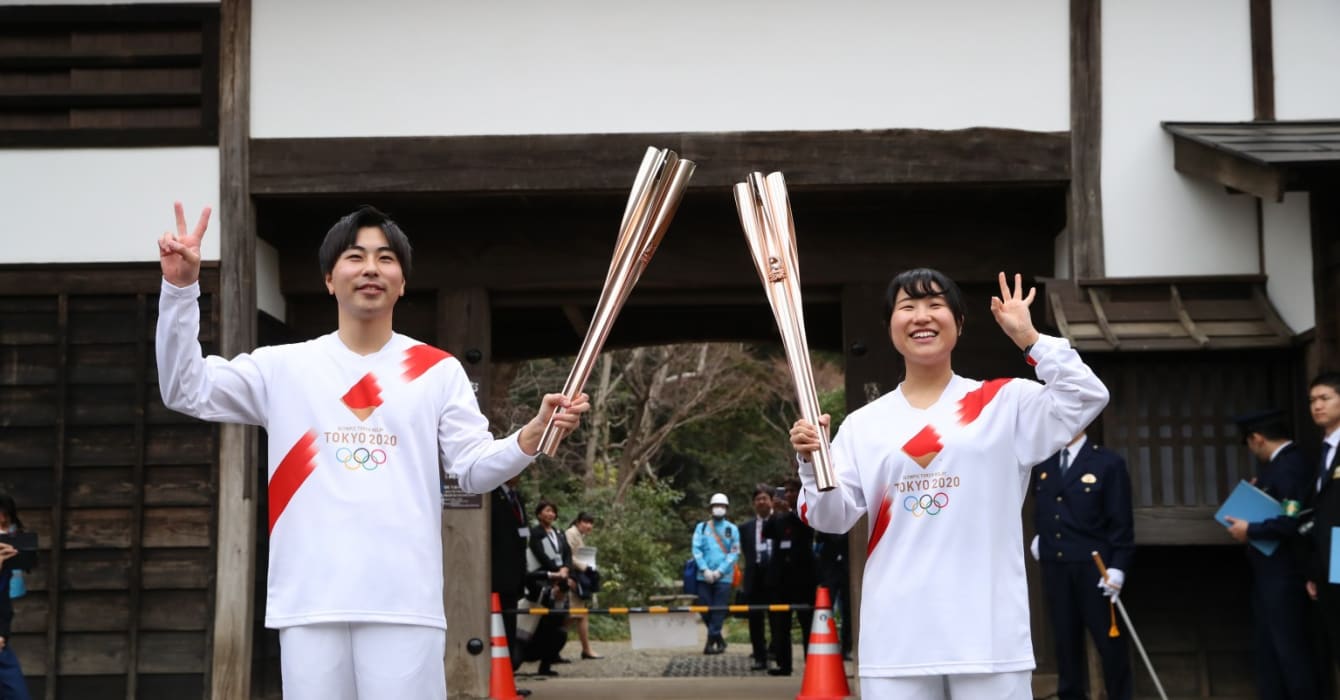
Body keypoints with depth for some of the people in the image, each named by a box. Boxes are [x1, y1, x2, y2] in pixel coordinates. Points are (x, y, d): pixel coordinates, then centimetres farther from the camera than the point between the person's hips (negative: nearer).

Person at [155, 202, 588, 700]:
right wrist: (181, 287, -3)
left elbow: (474, 469, 6)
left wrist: (534, 434, -14)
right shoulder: (285, 368, 11)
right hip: (309, 600, 1)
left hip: (405, 600, -1)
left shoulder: (439, 370, 10)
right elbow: (186, 390, 8)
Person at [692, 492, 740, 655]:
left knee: (719, 610, -6)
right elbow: (696, 549, 1)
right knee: (705, 608, 2)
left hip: (724, 577, -2)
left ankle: (711, 641, -2)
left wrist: (719, 571, -10)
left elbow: (735, 553, -1)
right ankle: (719, 640, 19)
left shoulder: (732, 529, 5)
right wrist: (705, 570, -11)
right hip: (704, 576, 2)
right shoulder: (701, 527, 9)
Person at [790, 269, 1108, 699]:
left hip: (989, 634, -2)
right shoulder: (863, 425, 11)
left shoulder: (1004, 402, 7)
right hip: (895, 637, 2)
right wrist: (812, 462, -11)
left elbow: (1087, 397, -6)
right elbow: (832, 518, 7)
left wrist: (1029, 338, -9)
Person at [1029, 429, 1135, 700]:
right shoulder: (1043, 463, 11)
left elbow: (1121, 521, -7)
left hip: (1093, 565, -4)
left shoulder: (1108, 462, -4)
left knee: (1108, 638, 1)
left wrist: (1117, 567, -14)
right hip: (1054, 565, 4)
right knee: (1065, 638, 8)